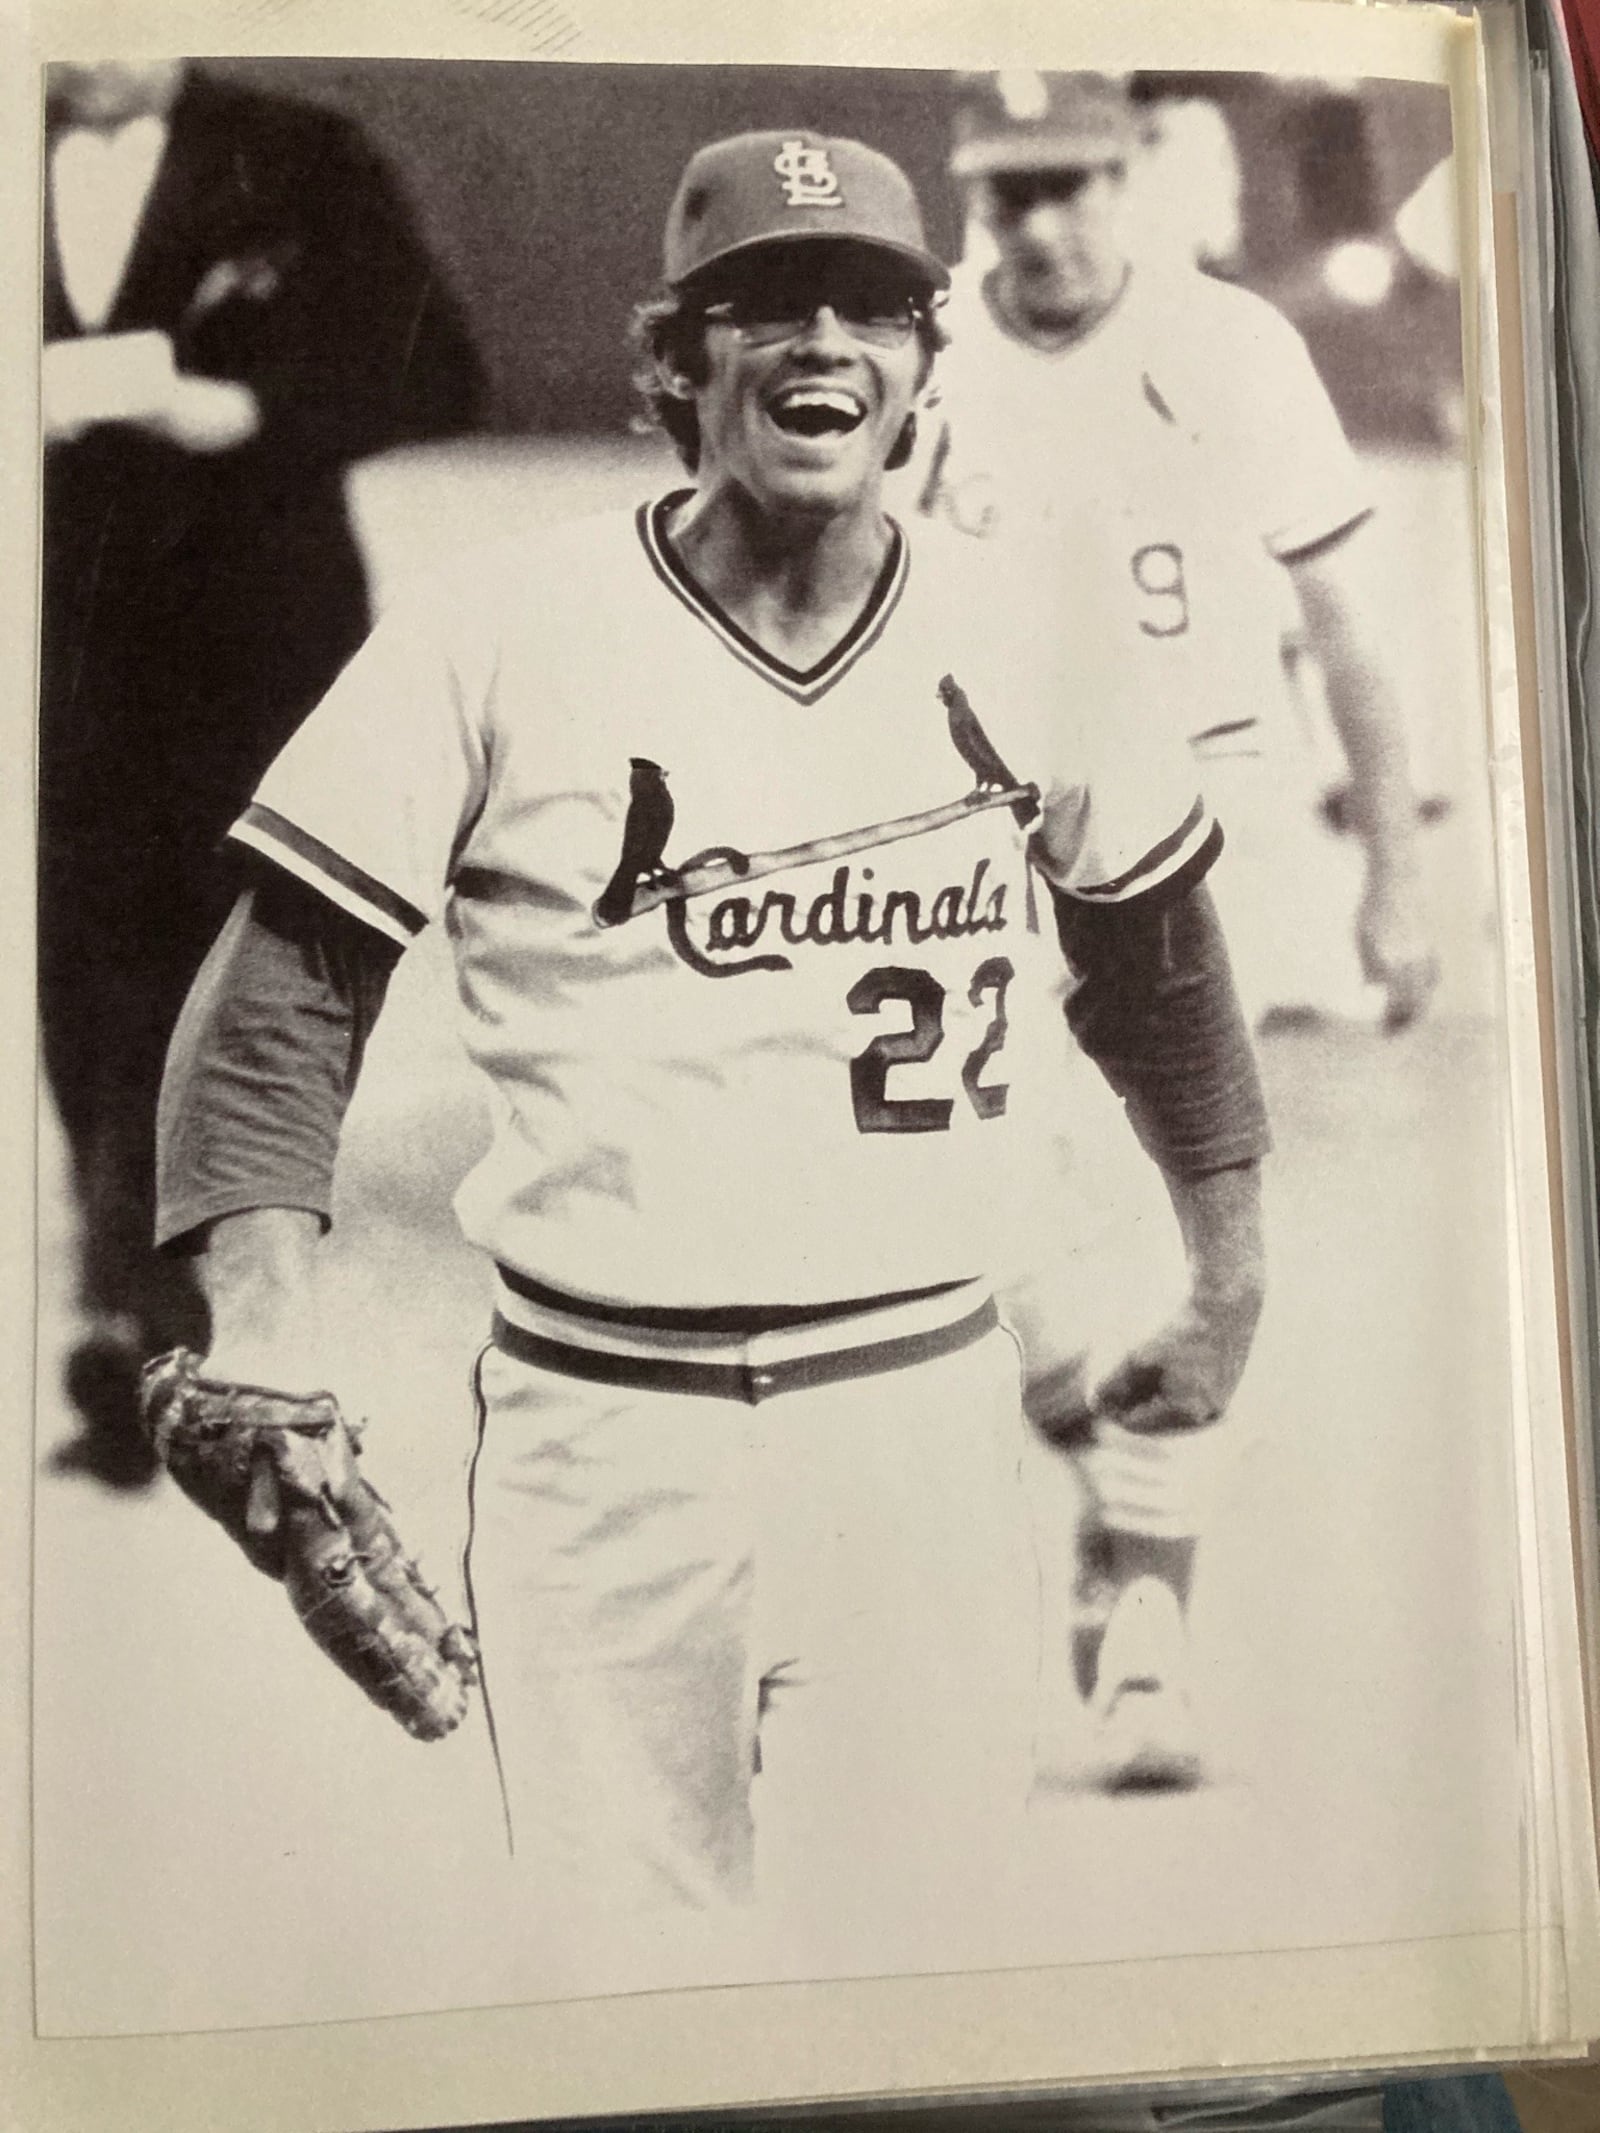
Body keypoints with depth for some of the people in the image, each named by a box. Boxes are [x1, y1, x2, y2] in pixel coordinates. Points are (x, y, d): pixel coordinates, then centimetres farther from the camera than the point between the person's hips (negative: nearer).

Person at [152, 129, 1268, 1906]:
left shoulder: (1021, 642, 4)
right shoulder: (499, 629, -5)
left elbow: (1153, 946, 17)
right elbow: (283, 996, -4)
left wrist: (1230, 1273, 18)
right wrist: (263, 1342, -16)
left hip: (925, 1408, 2)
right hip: (599, 1426, -1)